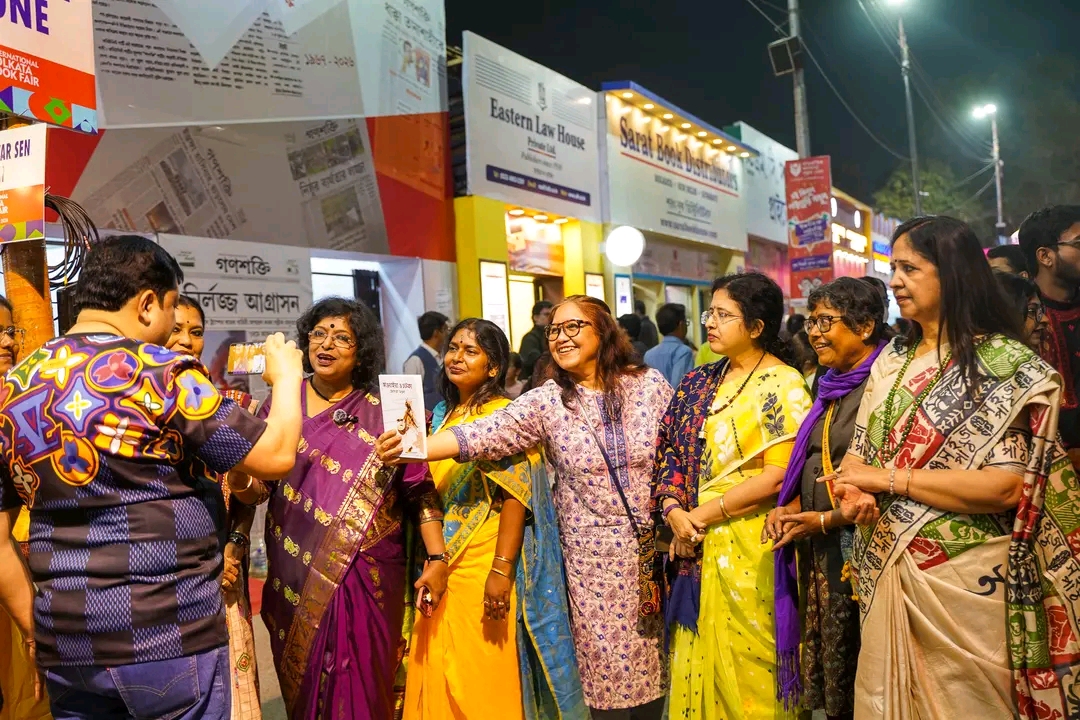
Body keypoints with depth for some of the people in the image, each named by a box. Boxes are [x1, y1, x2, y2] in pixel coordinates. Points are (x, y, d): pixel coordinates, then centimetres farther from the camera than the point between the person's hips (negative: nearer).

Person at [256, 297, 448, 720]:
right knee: (304, 683, 13)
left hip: (368, 574, -2)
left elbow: (419, 490, -3)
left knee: (363, 685, 5)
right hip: (298, 573, 2)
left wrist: (436, 559, -9)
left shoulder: (383, 412, -2)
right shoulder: (280, 404, 4)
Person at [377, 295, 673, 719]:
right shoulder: (546, 401, -5)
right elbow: (483, 434, -16)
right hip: (594, 555, 0)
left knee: (652, 656, 11)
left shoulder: (649, 384, -2)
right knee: (607, 666, 6)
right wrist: (413, 448, -30)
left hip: (657, 544, 1)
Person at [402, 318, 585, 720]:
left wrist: (501, 569, -23)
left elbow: (515, 495, -18)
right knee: (441, 677, 14)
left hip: (483, 566, -7)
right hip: (441, 564, 7)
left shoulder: (504, 415, -10)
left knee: (483, 680, 3)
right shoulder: (443, 415, 12)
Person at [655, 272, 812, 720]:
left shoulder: (783, 385, -8)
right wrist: (675, 511, -11)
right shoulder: (699, 384, 9)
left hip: (752, 545, -5)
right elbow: (671, 454, 6)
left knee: (747, 666, 7)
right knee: (699, 661, 13)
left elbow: (777, 476, -16)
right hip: (697, 545, 5)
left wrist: (703, 514, -13)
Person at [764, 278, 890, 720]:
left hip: (859, 548, -8)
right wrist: (790, 507, 4)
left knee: (862, 683, 6)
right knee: (829, 678, 18)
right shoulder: (830, 387, 13)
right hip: (818, 551, 8)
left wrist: (825, 520, -17)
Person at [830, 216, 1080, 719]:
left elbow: (1005, 487, -19)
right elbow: (860, 448, 8)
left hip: (964, 578, -5)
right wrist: (854, 490, -15)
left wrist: (891, 479, -18)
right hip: (886, 571, 6)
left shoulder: (1008, 365, -10)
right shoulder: (892, 360, 8)